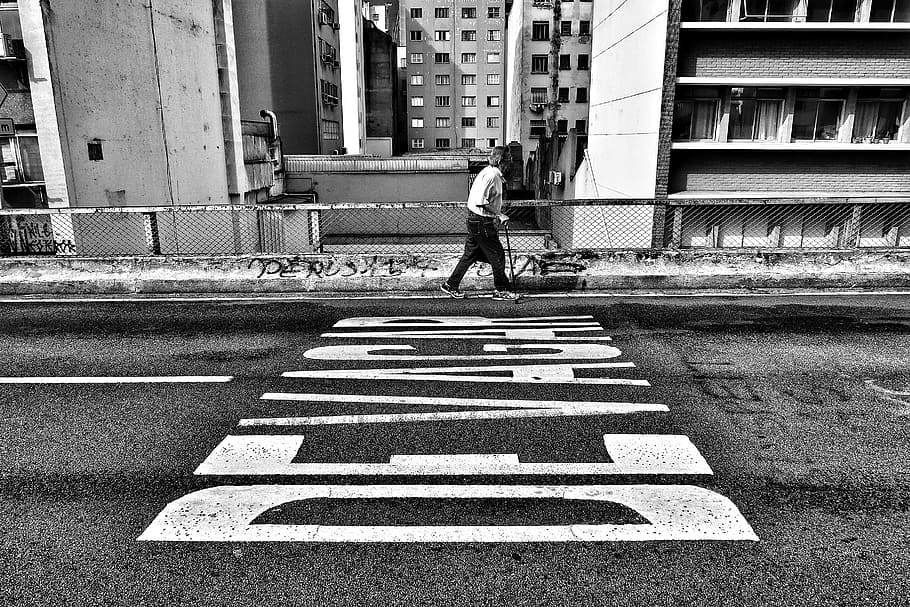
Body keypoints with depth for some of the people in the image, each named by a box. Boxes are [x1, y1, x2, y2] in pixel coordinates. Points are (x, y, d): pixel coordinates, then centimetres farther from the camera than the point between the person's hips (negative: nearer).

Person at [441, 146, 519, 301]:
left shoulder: (495, 174, 13)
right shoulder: (491, 175, -19)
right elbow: (480, 202, -26)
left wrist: (498, 215, 13)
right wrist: (498, 215, -20)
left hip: (475, 220, 10)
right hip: (481, 222, -10)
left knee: (470, 254, 15)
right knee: (497, 255, 0)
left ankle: (451, 285, 22)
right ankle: (502, 290, 11)